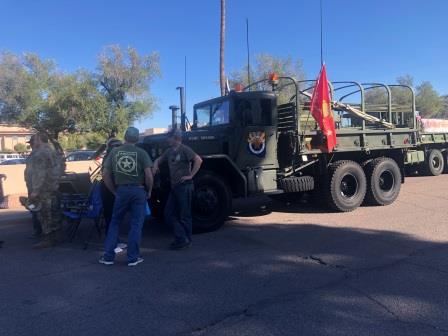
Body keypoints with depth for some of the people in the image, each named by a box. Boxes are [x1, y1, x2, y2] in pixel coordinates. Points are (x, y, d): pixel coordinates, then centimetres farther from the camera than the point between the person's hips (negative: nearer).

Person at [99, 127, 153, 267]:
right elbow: (149, 175, -12)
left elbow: (105, 175, 5)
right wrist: (149, 191, 2)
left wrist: (114, 191, 14)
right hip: (138, 191, -2)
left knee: (115, 222, 15)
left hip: (121, 191, 2)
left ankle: (108, 256, 17)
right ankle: (133, 258, 11)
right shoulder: (141, 153, -4)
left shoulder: (114, 152, 5)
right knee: (136, 224, 7)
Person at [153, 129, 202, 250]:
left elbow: (198, 160, -21)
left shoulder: (184, 149, -11)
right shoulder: (169, 151, 13)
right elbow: (159, 160, 27)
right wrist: (155, 166, 5)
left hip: (184, 186, -9)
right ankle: (181, 237, 15)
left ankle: (185, 240, 13)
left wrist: (191, 175, -18)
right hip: (174, 186, 9)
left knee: (184, 215, 1)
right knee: (169, 213, 8)